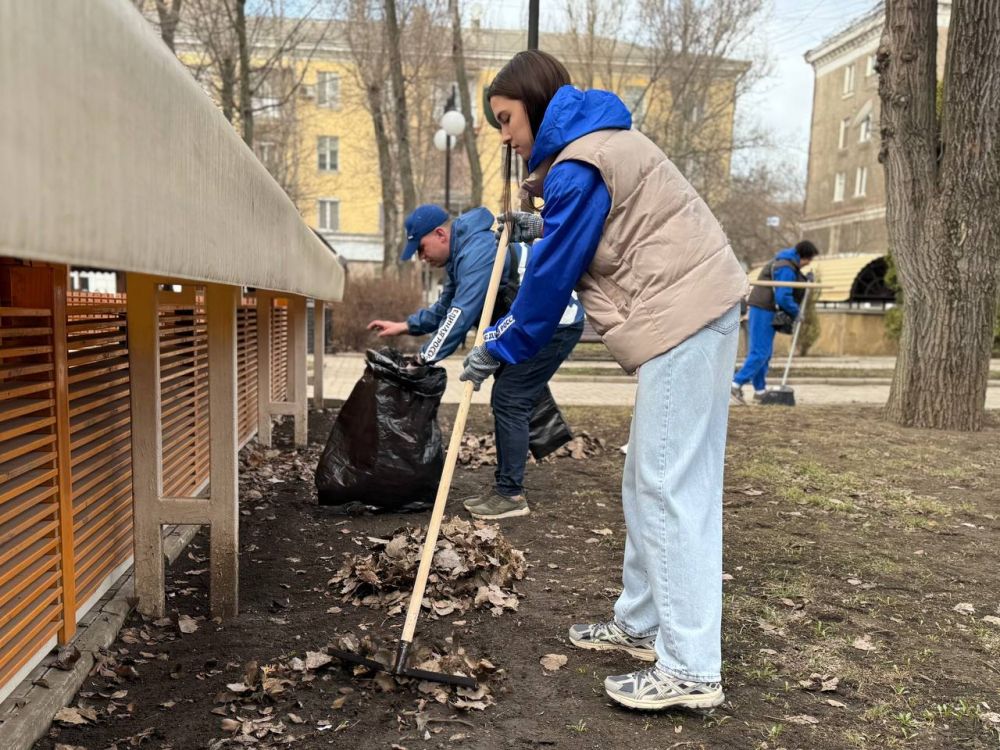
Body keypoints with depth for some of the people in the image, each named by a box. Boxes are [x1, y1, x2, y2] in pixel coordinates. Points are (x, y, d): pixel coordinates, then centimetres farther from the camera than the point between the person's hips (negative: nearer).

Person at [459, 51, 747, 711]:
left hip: (684, 315, -11)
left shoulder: (580, 166, -12)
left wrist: (501, 350, 3)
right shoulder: (598, 144, 22)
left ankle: (690, 669, -5)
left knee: (671, 486, -10)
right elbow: (562, 267, 21)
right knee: (648, 481, 13)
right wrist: (508, 332, 18)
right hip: (689, 312, 11)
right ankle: (642, 623, 24)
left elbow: (553, 273, -10)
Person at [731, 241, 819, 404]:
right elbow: (783, 297, -22)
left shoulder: (788, 265, 17)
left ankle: (760, 390, 17)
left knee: (765, 353, 12)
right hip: (764, 311, -11)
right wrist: (796, 313, -8)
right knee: (759, 353, -12)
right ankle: (736, 385, -15)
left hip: (764, 310, 11)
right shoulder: (786, 268, -16)